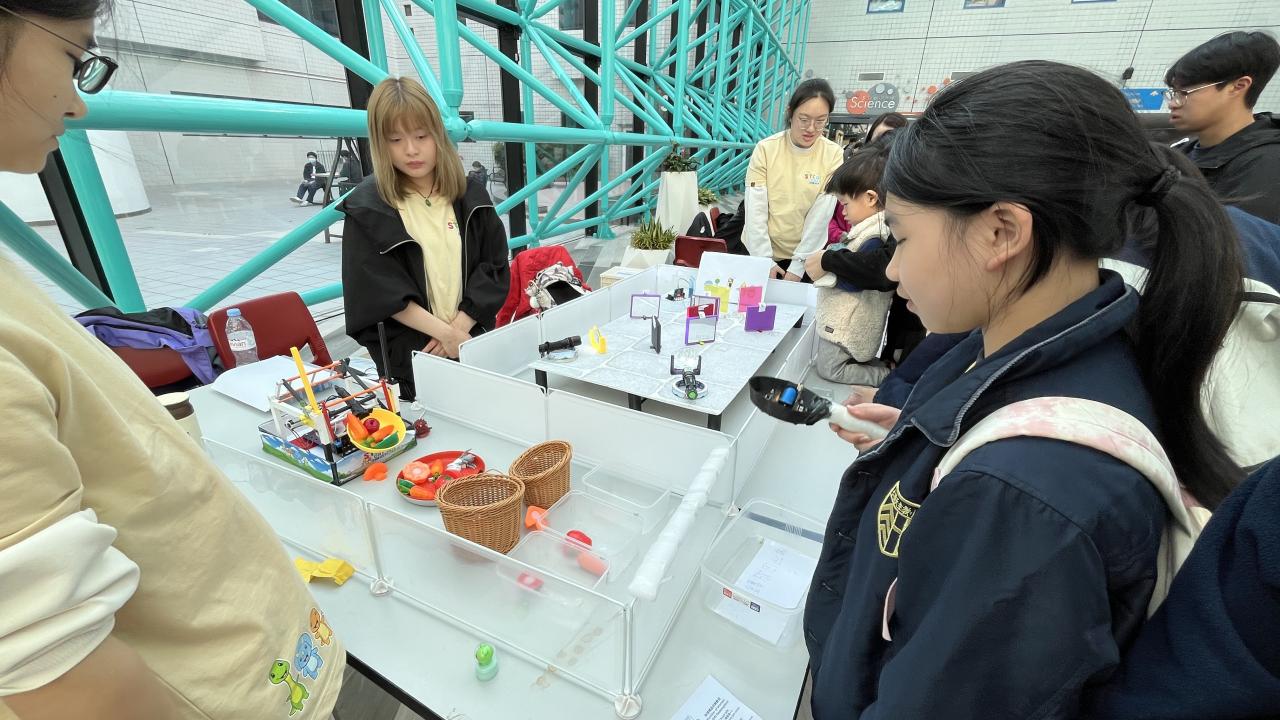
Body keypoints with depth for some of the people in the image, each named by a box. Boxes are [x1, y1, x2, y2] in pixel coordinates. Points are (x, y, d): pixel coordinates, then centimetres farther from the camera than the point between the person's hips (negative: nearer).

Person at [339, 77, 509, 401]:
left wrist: (460, 328, -13)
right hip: (409, 354, -2)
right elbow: (381, 292, -10)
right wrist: (446, 333, -17)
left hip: (472, 341, 2)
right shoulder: (367, 208, -5)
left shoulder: (470, 194, 1)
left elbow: (495, 267, -2)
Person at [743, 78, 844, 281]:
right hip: (760, 251, 0)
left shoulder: (833, 155, -8)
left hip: (805, 256, 0)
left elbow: (820, 216, -11)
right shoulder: (765, 149, -10)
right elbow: (755, 210, -12)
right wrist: (764, 260, -17)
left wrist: (798, 266, -15)